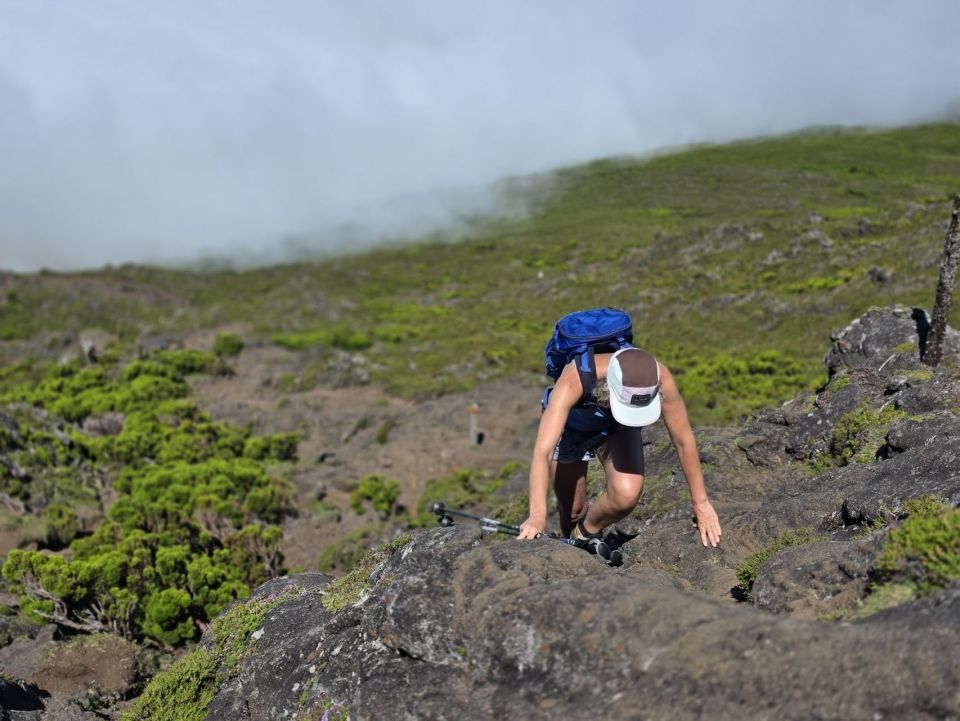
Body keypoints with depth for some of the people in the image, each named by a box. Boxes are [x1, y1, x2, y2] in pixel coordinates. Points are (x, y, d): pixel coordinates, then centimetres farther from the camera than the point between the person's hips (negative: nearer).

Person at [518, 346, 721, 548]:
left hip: (618, 429, 1)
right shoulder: (574, 380, -44)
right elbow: (543, 450, -48)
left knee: (627, 494, -23)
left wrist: (701, 503, -14)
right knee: (573, 509, 5)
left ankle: (587, 533, 8)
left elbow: (684, 441, -21)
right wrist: (538, 515, -59)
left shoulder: (660, 379, -36)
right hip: (571, 426, -1)